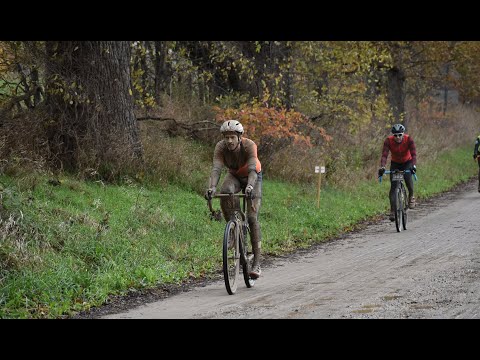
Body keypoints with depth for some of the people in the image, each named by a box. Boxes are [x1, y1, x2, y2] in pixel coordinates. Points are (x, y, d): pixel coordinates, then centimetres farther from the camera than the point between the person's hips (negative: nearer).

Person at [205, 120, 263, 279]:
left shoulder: (249, 145, -34)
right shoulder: (221, 147, -27)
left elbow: (252, 170, -45)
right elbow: (216, 168, -38)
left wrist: (250, 186, -65)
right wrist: (212, 187, -57)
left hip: (252, 177, -2)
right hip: (234, 176, 2)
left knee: (252, 218, -14)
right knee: (225, 192, -35)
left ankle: (257, 263, -13)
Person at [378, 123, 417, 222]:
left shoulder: (409, 139, -26)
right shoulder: (388, 141, -25)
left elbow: (413, 154, -34)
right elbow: (384, 155, -33)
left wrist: (414, 165, -51)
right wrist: (382, 167, -50)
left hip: (407, 163, -1)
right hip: (395, 163, 1)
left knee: (408, 177, -30)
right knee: (393, 186, -12)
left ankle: (411, 197, -2)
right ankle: (392, 210, -5)